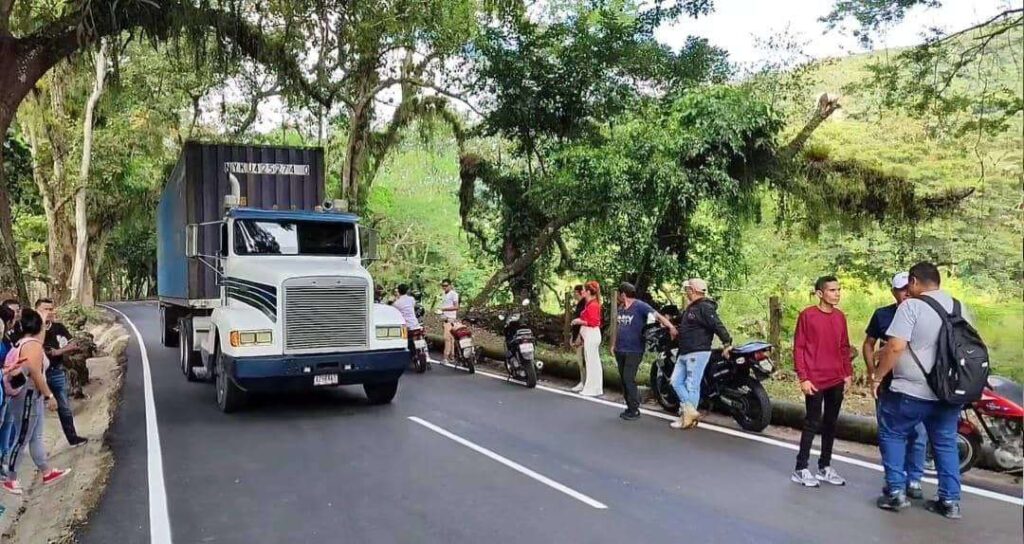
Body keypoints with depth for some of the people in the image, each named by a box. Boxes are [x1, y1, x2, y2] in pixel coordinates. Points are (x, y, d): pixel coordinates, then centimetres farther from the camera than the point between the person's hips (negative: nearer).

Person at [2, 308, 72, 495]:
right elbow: (36, 374, -24)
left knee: (36, 437, 14)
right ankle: (10, 479, 11)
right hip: (29, 397, -10)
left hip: (33, 396, 10)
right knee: (23, 439, 0)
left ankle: (47, 473, 22)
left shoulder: (23, 342, 11)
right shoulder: (33, 345, -19)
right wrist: (49, 395, -19)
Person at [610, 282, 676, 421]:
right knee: (624, 380, 10)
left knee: (629, 379, -12)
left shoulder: (640, 306, -11)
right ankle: (630, 407, 20)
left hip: (634, 351, -8)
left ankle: (634, 410, -3)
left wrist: (671, 327, -35)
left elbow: (657, 316, -21)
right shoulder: (621, 308, 11)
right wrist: (613, 345, 21)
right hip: (620, 350, 8)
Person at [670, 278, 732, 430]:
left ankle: (689, 418, 0)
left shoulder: (705, 308, -13)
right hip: (684, 353, 10)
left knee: (692, 386, -6)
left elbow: (717, 325, -21)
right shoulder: (691, 308, 18)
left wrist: (727, 343, -28)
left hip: (698, 353, -10)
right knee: (676, 381, 5)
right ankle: (689, 410, 4)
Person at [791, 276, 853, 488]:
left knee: (830, 423, 11)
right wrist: (803, 378, -13)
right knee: (813, 423, -2)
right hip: (815, 381, -6)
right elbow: (798, 348, -8)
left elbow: (844, 347, 16)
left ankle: (825, 467, 22)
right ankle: (801, 469, 8)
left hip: (836, 381, 6)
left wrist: (848, 373, 9)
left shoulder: (840, 317, 8)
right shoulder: (807, 315, -8)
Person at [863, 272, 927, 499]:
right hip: (888, 384, 1)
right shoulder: (882, 315, 3)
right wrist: (872, 371, -2)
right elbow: (868, 344, 10)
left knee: (918, 435, 1)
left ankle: (914, 479, 14)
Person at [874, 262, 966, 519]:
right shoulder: (959, 307, 9)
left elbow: (896, 346, -20)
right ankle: (950, 501, 16)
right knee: (946, 443, 15)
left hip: (912, 391, -6)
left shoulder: (911, 306, -13)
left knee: (892, 434, 10)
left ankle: (896, 492, 8)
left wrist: (878, 376, -10)